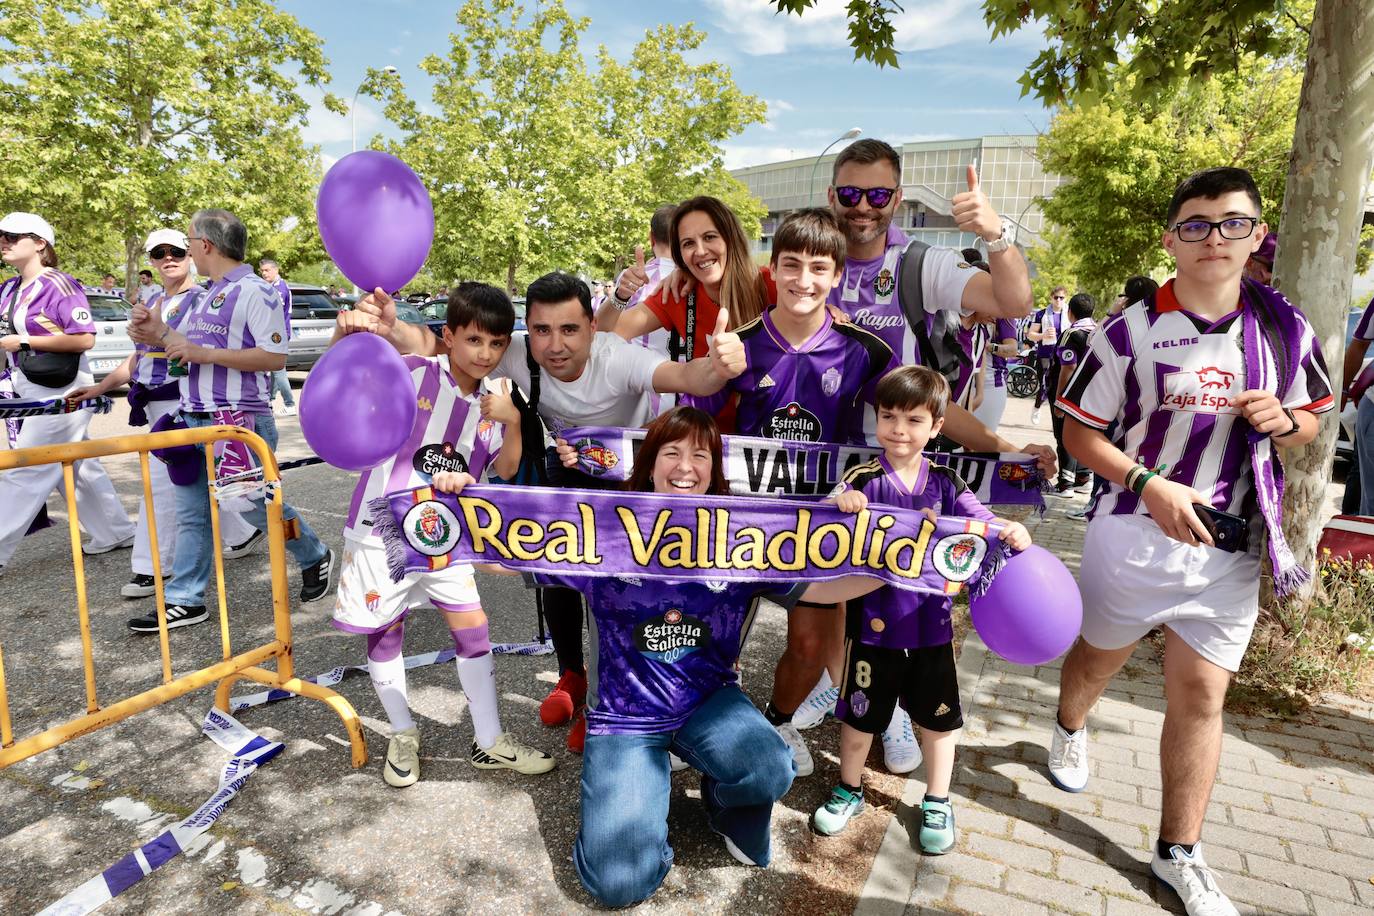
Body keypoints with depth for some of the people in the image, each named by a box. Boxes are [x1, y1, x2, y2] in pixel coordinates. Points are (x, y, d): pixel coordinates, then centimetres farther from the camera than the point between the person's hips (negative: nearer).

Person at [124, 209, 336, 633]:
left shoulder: (254, 291, -12)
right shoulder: (208, 295, 16)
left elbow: (275, 357, -20)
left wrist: (203, 353, -20)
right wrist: (161, 334, 8)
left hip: (240, 420, -9)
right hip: (195, 418, 9)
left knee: (257, 504, 1)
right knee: (191, 512, 10)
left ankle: (316, 558, 24)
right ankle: (186, 600, 17)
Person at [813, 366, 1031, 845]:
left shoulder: (944, 483, -2)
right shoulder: (865, 480, -11)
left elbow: (981, 521, -4)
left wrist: (1013, 530, -24)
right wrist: (840, 501, -43)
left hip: (930, 622, 3)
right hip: (873, 621, -2)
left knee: (938, 716, 17)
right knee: (860, 712, 15)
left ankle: (937, 803, 39)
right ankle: (849, 790, 39)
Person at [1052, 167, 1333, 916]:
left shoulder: (1285, 328, 1)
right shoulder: (1130, 331, -11)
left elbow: (1312, 424, 13)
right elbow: (1081, 434, -8)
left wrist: (1284, 421, -12)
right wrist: (1150, 483, -23)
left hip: (1229, 547, 3)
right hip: (1132, 536, -3)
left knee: (1201, 697, 8)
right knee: (1098, 657, 19)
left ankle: (1179, 854, 24)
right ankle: (1070, 729, 52)